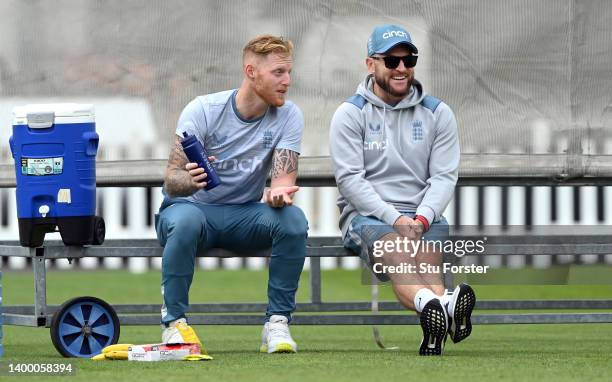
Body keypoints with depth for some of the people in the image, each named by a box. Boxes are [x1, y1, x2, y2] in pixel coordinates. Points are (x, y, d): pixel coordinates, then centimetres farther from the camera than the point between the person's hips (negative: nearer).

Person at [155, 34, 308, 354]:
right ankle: (174, 320, -22)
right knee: (185, 218, -39)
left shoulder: (288, 117, -6)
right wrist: (189, 180, -44)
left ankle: (277, 322, -17)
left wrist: (278, 191, -40)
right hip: (194, 207, -3)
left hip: (244, 215, 3)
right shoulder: (203, 110, -15)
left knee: (293, 219, -28)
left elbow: (284, 177, -14)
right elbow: (171, 181, -19)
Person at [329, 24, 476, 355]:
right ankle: (438, 305, -70)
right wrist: (395, 219, -20)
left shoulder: (438, 114, 12)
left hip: (423, 214, 3)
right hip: (366, 215, -3)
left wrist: (420, 218, -16)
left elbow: (444, 176, 5)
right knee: (397, 248, -37)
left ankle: (436, 319, -66)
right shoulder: (350, 114, 4)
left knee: (426, 248, -34)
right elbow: (350, 179, -7)